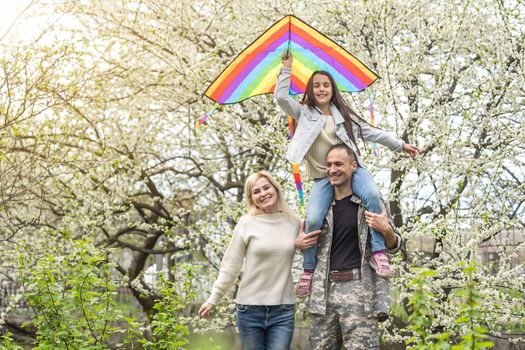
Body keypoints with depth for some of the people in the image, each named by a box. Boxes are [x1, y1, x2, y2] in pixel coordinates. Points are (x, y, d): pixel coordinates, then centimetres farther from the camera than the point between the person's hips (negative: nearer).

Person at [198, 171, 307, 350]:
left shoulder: (294, 222, 3)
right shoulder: (246, 224, -3)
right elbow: (230, 265, 1)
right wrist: (213, 298, 0)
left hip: (283, 310, 1)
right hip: (250, 308, -1)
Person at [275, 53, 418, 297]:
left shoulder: (343, 114, 15)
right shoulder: (304, 113, 9)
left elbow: (370, 132, 17)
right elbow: (281, 97, -6)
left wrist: (400, 145, 17)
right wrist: (286, 68, -6)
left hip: (352, 168, 1)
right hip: (322, 177, -1)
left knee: (372, 196, -32)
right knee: (313, 220, -23)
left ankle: (378, 254, -26)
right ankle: (308, 271, -4)